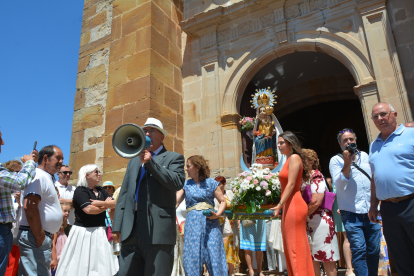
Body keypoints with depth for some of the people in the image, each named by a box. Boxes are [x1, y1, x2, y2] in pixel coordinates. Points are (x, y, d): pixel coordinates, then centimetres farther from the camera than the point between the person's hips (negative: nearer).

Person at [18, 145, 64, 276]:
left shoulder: (47, 178, 19)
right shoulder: (39, 176, -14)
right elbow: (30, 207, -24)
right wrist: (39, 237, -21)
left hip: (42, 236, 10)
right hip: (34, 236, -10)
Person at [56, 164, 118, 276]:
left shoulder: (101, 190, 13)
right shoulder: (80, 190, -8)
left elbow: (114, 203, 3)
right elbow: (89, 209, -21)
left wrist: (100, 203, -13)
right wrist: (105, 206, -6)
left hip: (99, 232, 6)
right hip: (84, 232, -6)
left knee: (101, 265, 7)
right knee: (82, 265, 0)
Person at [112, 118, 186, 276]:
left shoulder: (174, 158, 6)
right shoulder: (134, 161, 23)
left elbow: (177, 183, -14)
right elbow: (123, 195, 19)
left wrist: (150, 162, -12)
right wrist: (117, 226, 10)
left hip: (158, 231, -5)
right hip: (131, 232, 5)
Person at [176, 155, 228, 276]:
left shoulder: (211, 183, 5)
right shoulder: (186, 184, 9)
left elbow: (223, 201, 7)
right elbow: (175, 202, 0)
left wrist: (217, 214, -10)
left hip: (210, 222, -1)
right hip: (192, 222, 1)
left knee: (214, 255, 0)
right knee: (193, 257, 2)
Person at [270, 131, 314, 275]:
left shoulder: (294, 158, -7)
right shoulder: (289, 160, 19)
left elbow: (291, 184, -15)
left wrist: (280, 205, -18)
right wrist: (281, 206, 13)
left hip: (294, 206, -10)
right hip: (290, 206, 10)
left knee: (295, 247, -5)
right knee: (291, 247, 13)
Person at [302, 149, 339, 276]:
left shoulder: (316, 176, -12)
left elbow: (316, 202, -22)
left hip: (320, 221, -9)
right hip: (310, 222, 9)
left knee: (326, 256, 2)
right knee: (312, 256, 14)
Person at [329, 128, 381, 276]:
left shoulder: (365, 156, 13)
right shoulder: (336, 160, 0)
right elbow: (339, 184, -12)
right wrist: (347, 163, -21)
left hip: (371, 210, 4)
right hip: (351, 212, -4)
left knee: (374, 249, 9)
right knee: (359, 250, -7)